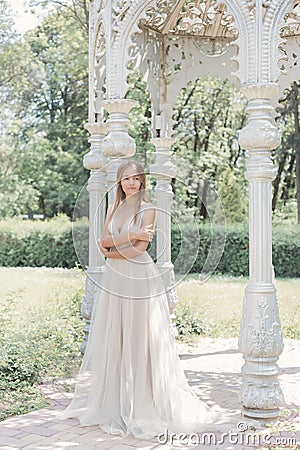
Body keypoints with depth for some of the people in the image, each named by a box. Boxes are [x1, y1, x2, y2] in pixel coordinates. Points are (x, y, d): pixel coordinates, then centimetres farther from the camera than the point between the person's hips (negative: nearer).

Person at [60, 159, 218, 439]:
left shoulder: (148, 209, -4)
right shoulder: (114, 208, 13)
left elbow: (139, 249, -12)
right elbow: (105, 240, 1)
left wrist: (111, 252, -4)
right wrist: (132, 235, -11)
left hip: (139, 279, -6)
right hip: (114, 279, 6)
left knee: (139, 341, -1)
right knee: (113, 340, 9)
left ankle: (143, 405, 10)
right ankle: (113, 403, 21)